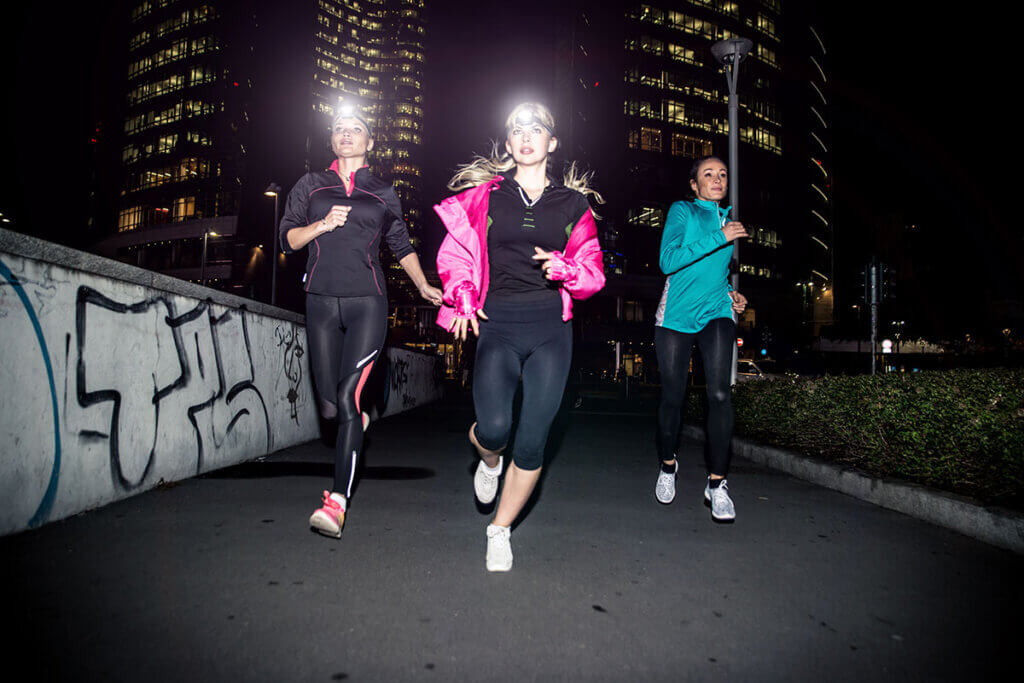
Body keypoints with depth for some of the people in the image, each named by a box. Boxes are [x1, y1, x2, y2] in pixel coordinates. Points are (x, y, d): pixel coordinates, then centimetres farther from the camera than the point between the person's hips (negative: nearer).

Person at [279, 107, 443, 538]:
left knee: (348, 395, -15)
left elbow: (402, 245, 22)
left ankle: (338, 501, -16)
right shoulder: (311, 185, 15)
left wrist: (423, 286, 14)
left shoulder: (383, 192, 14)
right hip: (321, 303, 2)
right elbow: (287, 239, 10)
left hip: (367, 302, -2)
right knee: (328, 406, 1)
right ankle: (355, 421, 39)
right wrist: (322, 226, -7)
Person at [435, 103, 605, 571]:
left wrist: (564, 268, -9)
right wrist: (463, 299, -7)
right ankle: (489, 458, 19)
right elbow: (454, 253, 11)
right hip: (497, 325, -1)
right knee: (494, 427, -21)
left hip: (551, 329, 1)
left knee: (532, 443, -2)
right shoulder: (486, 194, 10)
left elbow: (594, 272, 12)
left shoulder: (572, 203, 12)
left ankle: (500, 530, 21)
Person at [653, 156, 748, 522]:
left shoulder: (727, 219, 19)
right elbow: (668, 261, -14)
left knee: (720, 394, -15)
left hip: (716, 313, 3)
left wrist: (730, 293, 12)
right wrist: (718, 238, -16)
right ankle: (668, 466, 28)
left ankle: (716, 484, -6)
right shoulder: (681, 211, 2)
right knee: (673, 396, 3)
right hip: (676, 315, -3)